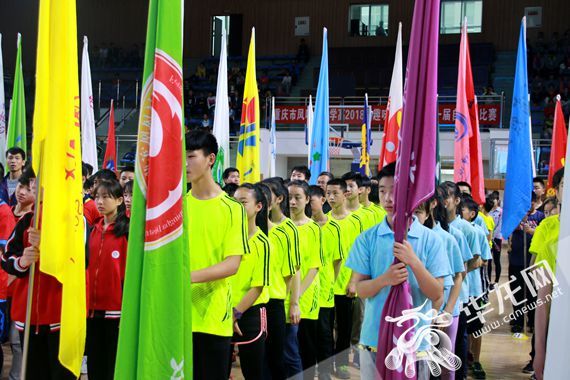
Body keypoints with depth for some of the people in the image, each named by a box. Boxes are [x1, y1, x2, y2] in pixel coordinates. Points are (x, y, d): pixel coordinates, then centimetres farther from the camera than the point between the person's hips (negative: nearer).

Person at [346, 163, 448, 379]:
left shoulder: (430, 239, -3)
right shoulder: (368, 238, 1)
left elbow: (436, 294, -6)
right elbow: (360, 289, -2)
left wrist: (414, 262, -20)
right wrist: (385, 279, -21)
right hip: (374, 339, 1)